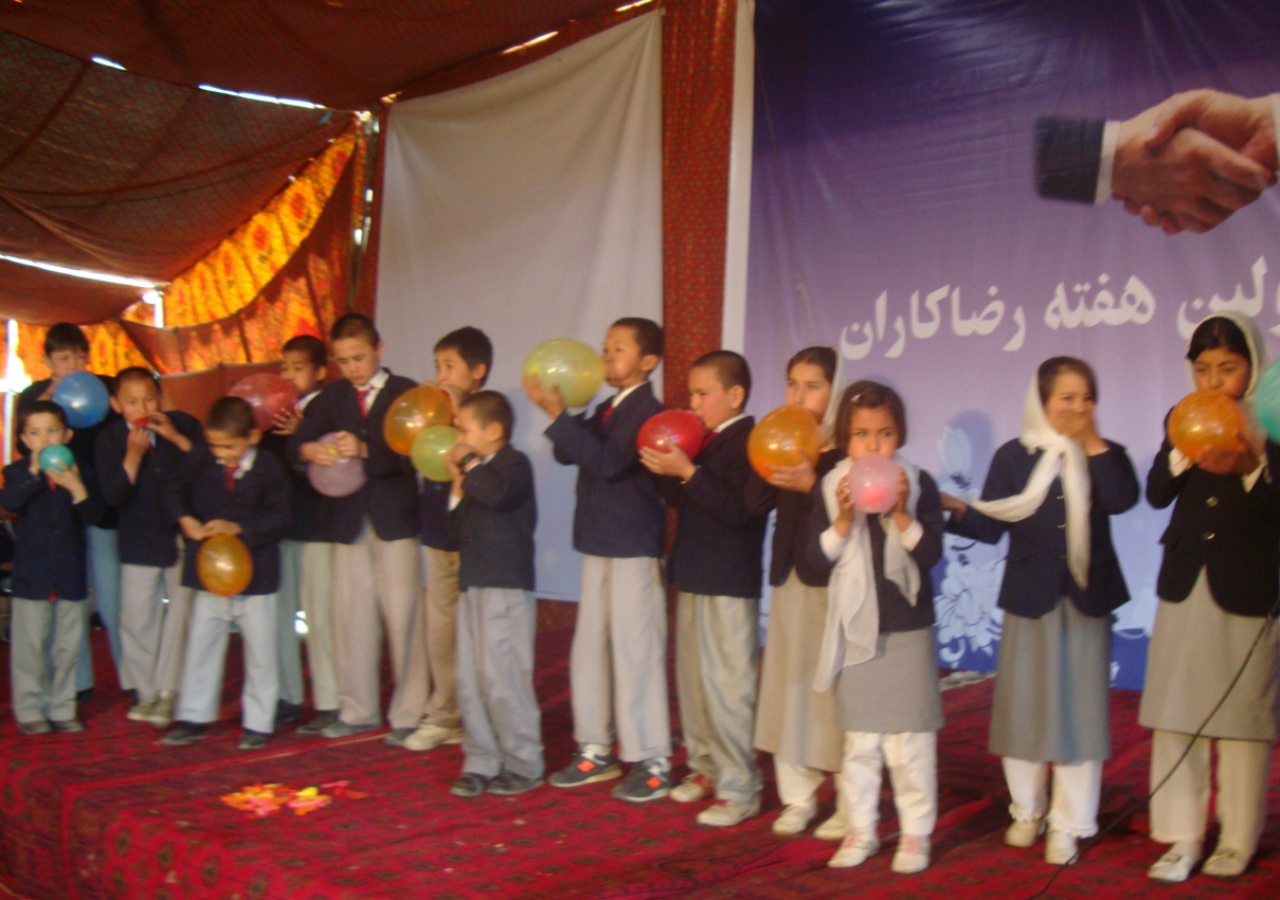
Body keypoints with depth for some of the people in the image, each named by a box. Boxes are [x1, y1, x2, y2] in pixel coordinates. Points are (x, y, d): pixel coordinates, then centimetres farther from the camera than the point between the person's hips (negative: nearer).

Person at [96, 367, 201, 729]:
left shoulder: (183, 425, -4)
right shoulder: (110, 438, -4)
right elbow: (113, 496, -12)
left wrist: (177, 438, -23)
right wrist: (133, 455, -24)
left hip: (183, 536, -1)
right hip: (139, 541, 1)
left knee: (181, 612, -3)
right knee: (136, 619, 4)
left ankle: (168, 691, 7)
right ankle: (147, 693, 19)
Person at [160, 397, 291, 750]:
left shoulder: (269, 469, -12)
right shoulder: (200, 461, -2)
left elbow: (279, 519, -15)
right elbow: (176, 491, 7)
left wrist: (238, 528, -26)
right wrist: (186, 519, -12)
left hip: (255, 576, -3)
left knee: (259, 651, 6)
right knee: (201, 645, 11)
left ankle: (258, 723, 18)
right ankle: (194, 717, 24)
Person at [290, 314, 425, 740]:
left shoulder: (406, 392, -2)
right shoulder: (331, 396, 11)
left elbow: (410, 454, -14)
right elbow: (296, 441, 3)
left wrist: (365, 450, -29)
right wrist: (310, 450, -21)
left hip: (395, 518, -4)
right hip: (348, 519, 4)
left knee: (402, 616, -3)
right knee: (351, 616, 9)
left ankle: (409, 713, 6)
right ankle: (358, 710, 22)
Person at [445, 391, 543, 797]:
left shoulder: (513, 464, -8)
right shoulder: (477, 471, 18)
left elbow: (498, 494, -31)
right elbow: (460, 526, 17)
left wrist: (468, 468, -15)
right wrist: (459, 485, 5)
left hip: (506, 588, -9)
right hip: (472, 584, 9)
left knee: (502, 680, -6)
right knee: (470, 683, 10)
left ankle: (523, 765, 6)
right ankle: (481, 763, 19)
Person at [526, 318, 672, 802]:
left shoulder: (649, 412, -14)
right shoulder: (606, 409, 13)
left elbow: (608, 461, -26)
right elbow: (569, 455, 9)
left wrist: (559, 414, -26)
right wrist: (557, 412, -6)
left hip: (634, 547, -9)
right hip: (598, 544, 9)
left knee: (635, 650, -3)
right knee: (589, 647, 13)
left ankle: (651, 762, 7)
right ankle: (596, 750, 25)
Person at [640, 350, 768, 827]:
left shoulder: (749, 443, -16)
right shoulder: (702, 441, 11)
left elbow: (737, 509, -27)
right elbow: (680, 500, 14)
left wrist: (688, 472, -28)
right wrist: (667, 472, -4)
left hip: (729, 584, -9)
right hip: (693, 574, 10)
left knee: (726, 683, -5)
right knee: (692, 677, 18)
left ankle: (738, 788, 5)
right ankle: (706, 766, 32)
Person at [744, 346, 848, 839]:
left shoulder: (847, 447, -11)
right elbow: (756, 502, 0)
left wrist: (811, 485, -30)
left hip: (834, 581, -7)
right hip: (790, 576, 7)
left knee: (835, 688, -1)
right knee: (789, 681, 12)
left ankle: (850, 805, 13)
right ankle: (798, 796, 25)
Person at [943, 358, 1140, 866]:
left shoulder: (1104, 455, 4)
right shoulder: (1014, 456, 0)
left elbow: (1121, 500, -18)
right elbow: (991, 526, -5)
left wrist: (1093, 443, -14)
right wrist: (955, 511, -22)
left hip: (1087, 597, 0)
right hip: (1030, 596, 0)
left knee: (1079, 709, 4)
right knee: (1023, 705, 9)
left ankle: (1068, 824, 16)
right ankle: (1027, 810, 28)